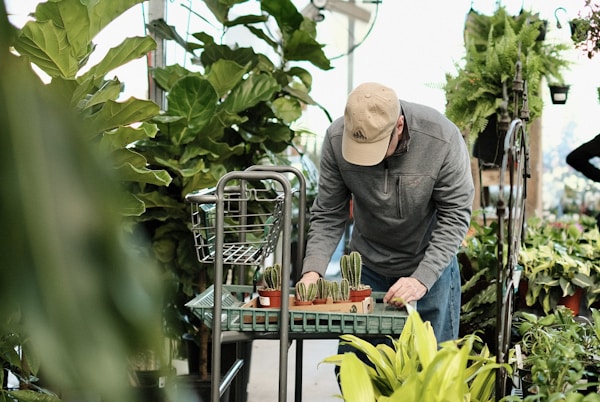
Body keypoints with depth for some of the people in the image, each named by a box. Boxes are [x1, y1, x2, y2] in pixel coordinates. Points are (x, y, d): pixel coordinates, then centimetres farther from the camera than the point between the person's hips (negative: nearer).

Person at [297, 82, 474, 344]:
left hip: (431, 267, -2)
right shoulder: (336, 138, -19)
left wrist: (422, 279, -27)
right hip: (366, 268, 2)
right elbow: (328, 215, -10)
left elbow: (455, 216, -19)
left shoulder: (443, 138, -26)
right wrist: (313, 270, -25)